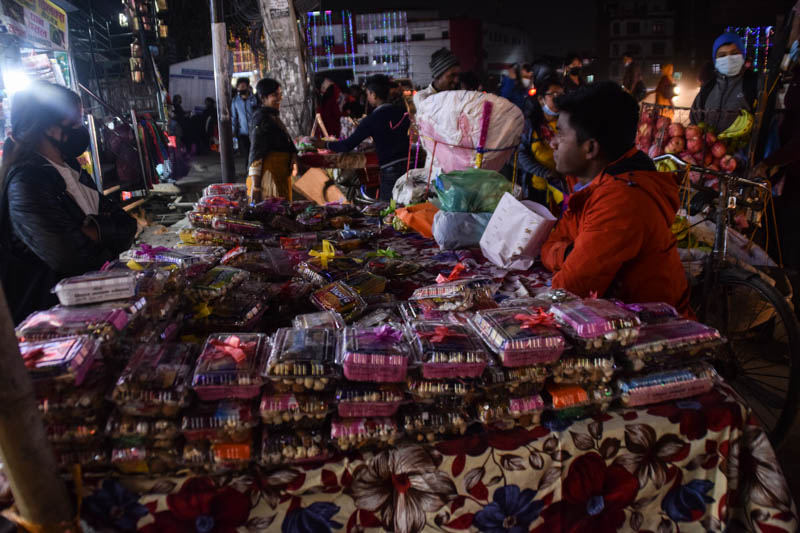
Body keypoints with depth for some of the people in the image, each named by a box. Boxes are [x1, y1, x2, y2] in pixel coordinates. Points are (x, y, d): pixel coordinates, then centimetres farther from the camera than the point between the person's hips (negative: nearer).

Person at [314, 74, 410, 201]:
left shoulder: (371, 120, -9)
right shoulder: (403, 111, 4)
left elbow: (348, 145, -6)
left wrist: (325, 144, 9)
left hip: (390, 168, -5)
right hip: (408, 162, 5)